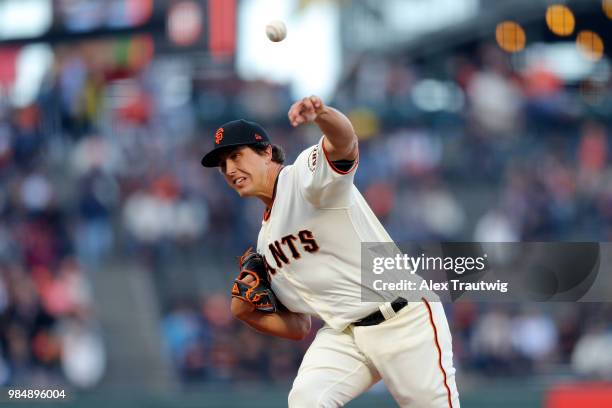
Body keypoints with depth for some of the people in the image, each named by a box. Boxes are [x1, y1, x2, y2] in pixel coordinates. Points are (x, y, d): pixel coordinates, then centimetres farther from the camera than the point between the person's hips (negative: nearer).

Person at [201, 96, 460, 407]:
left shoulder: (306, 173, -8)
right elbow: (298, 327, 18)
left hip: (405, 322, -6)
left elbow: (345, 144, -33)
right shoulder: (266, 241, 15)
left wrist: (321, 114, -56)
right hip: (343, 335, 6)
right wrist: (245, 312, 0)